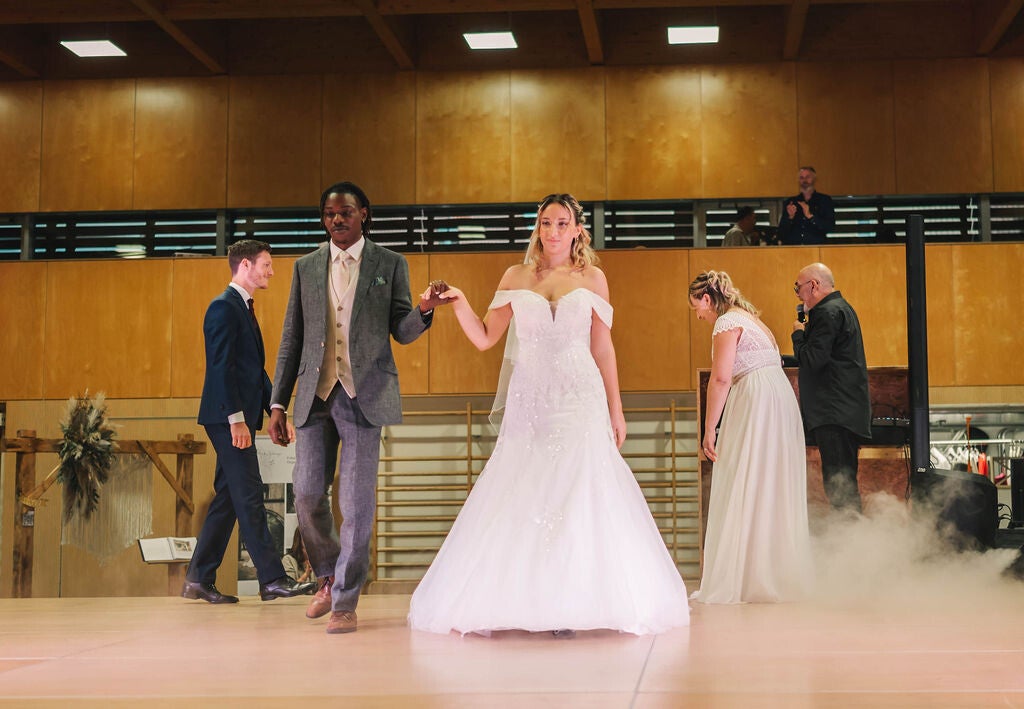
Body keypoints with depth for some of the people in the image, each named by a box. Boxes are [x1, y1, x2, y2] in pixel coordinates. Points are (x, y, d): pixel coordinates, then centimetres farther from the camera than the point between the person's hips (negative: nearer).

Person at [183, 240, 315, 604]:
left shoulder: (243, 308, 20)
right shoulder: (224, 307, -11)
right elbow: (221, 366, -18)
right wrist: (236, 418, -22)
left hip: (239, 419, 10)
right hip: (229, 419, -10)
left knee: (227, 499, 10)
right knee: (250, 498, -8)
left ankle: (199, 579, 14)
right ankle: (272, 579, -6)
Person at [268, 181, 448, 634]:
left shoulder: (389, 264, 6)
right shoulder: (306, 267, 12)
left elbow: (402, 333, 4)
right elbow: (291, 339, 12)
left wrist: (425, 310, -18)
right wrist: (278, 403, 8)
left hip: (364, 396, -2)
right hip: (315, 396, 3)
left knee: (357, 503, -4)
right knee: (307, 495, 1)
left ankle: (345, 602, 7)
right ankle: (327, 577, 27)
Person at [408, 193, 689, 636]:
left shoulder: (592, 279, 7)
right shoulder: (516, 277, 9)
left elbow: (603, 348, 9)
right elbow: (485, 338, 6)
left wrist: (615, 410, 7)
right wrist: (459, 304, -11)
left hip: (579, 401, -1)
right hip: (529, 401, 1)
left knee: (576, 497, -7)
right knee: (521, 501, -2)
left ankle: (571, 605, -1)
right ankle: (522, 603, 5)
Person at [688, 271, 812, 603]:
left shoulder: (727, 322, -7)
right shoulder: (749, 317, 22)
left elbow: (721, 379, -16)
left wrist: (710, 429, -15)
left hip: (755, 407, -10)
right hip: (781, 404, 10)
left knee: (742, 494, -6)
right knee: (774, 494, 12)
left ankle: (741, 582, -5)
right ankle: (783, 574, 17)